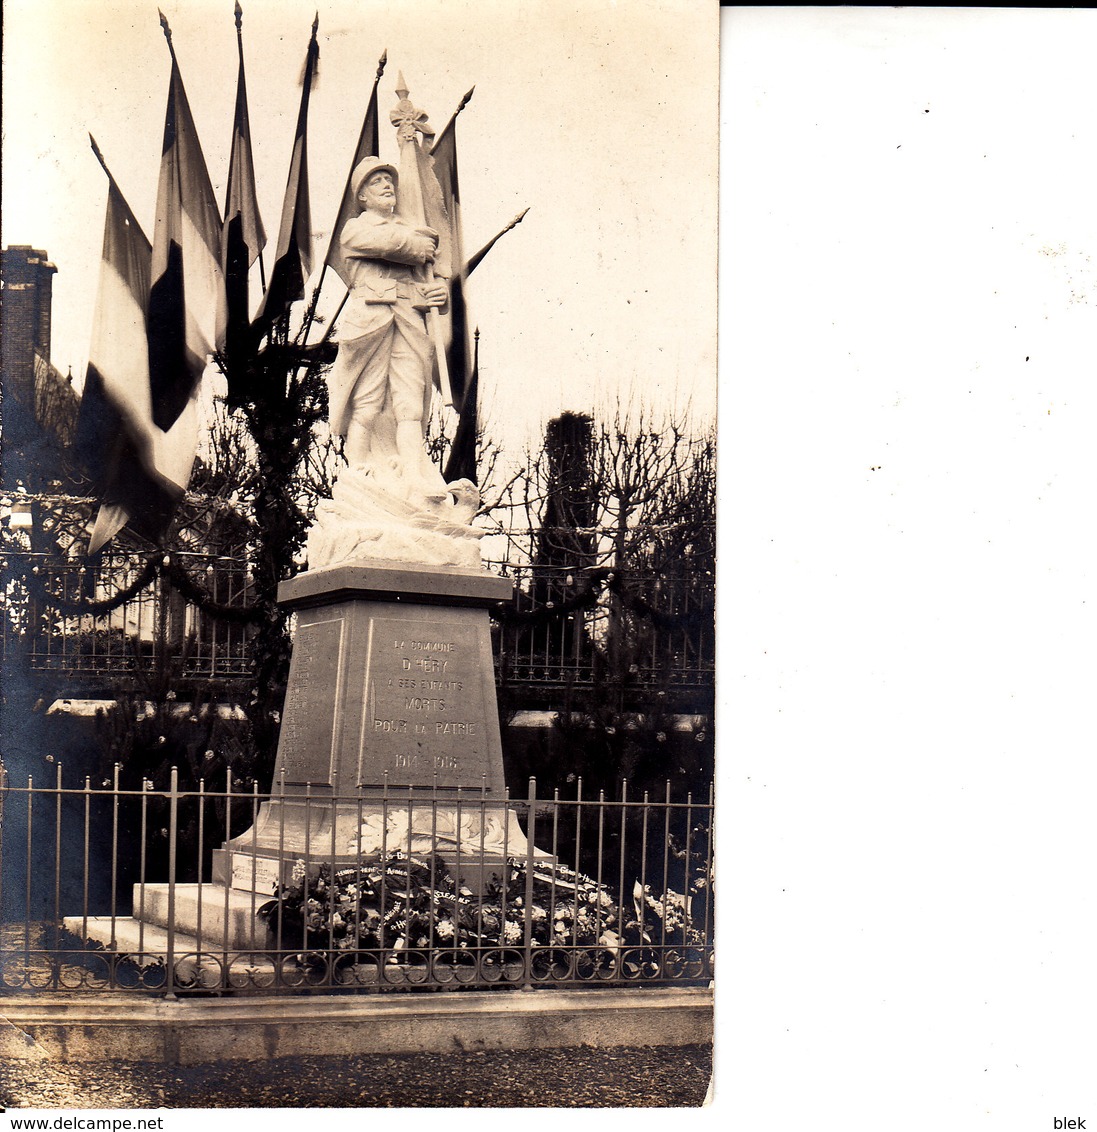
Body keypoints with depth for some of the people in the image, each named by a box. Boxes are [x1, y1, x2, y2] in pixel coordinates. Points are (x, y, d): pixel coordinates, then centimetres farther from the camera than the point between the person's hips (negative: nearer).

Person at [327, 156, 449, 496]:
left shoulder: (412, 230, 29)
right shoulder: (355, 228, 14)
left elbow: (426, 282, 26)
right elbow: (390, 243, -7)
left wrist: (441, 293, 4)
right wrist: (421, 245, 9)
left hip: (410, 320, 4)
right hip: (368, 316, -4)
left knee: (410, 404, -8)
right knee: (365, 405, -8)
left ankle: (415, 476, -18)